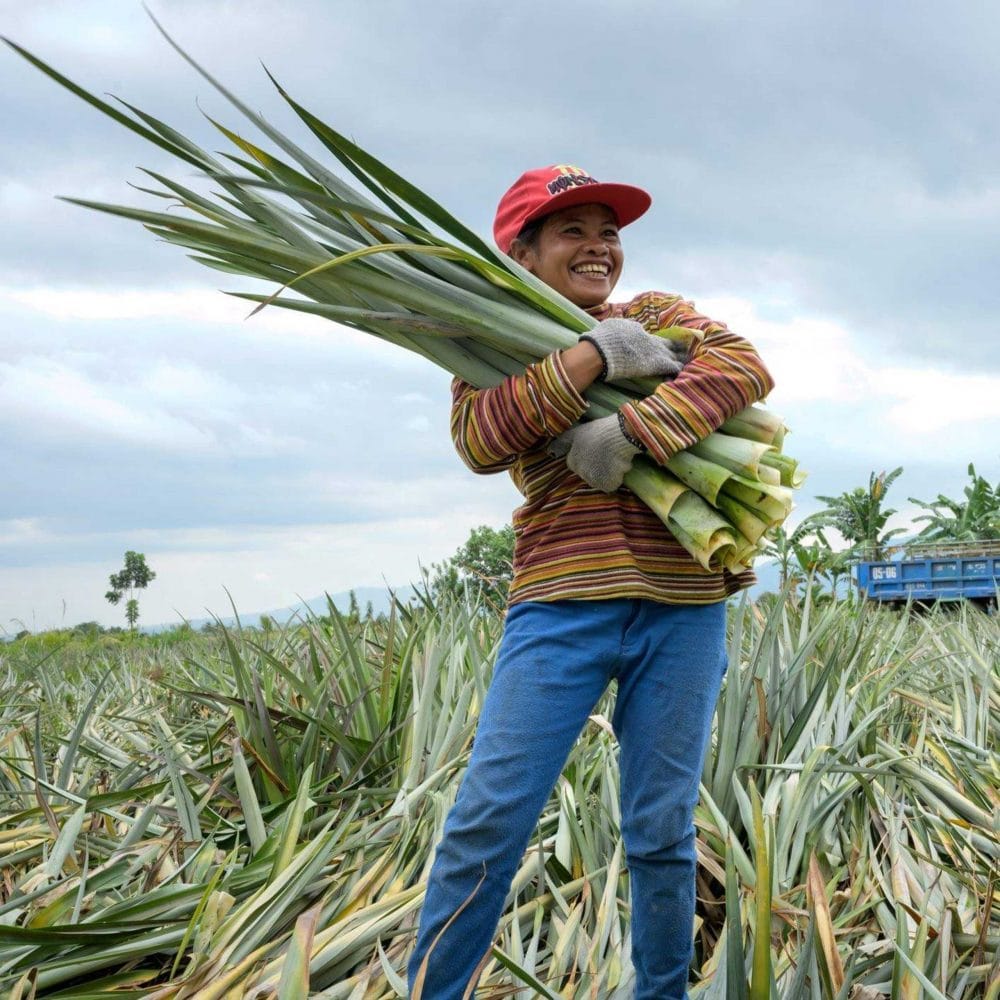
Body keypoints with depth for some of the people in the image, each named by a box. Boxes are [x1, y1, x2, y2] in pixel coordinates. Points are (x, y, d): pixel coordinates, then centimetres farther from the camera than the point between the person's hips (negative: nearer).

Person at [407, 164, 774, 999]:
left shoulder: (656, 316, 13)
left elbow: (748, 369, -7)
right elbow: (481, 442, -12)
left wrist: (629, 430, -19)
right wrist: (594, 353, -15)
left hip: (682, 609, 2)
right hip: (562, 607, -1)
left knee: (662, 831, 7)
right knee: (490, 820, -6)